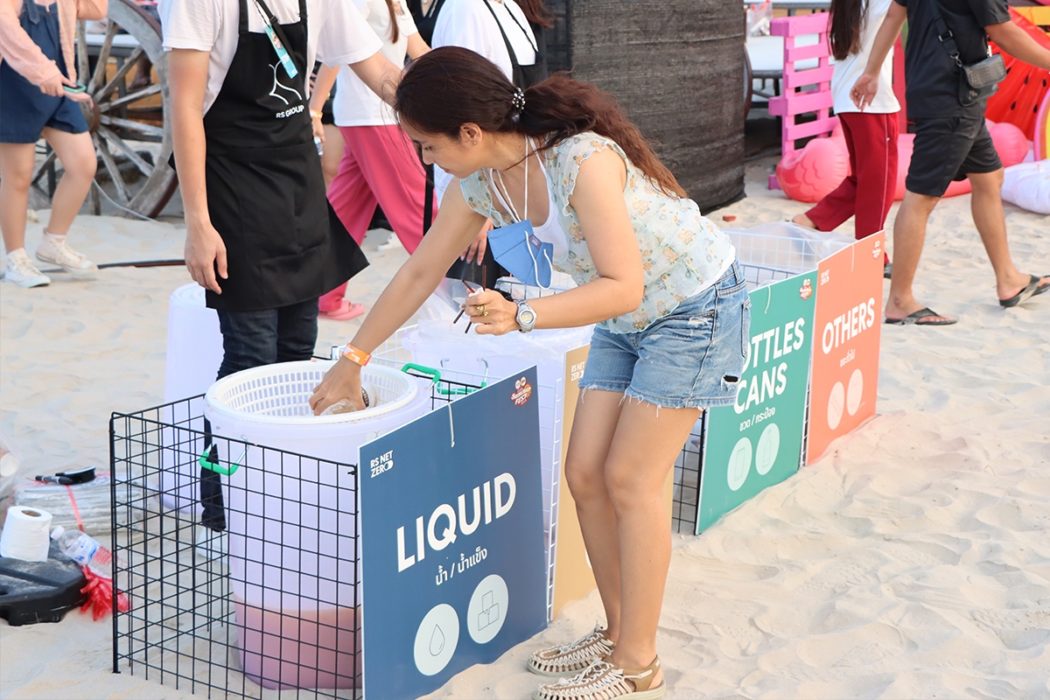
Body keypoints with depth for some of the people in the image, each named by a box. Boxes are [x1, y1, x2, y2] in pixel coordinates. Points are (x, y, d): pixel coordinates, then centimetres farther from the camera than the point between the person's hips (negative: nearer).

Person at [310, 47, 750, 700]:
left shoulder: (583, 161, -33)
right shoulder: (481, 181, -8)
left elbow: (624, 288, -33)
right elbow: (420, 273, 3)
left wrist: (521, 316, -44)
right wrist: (353, 360, 7)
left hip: (696, 307, -7)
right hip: (626, 320, 8)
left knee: (631, 479, -7)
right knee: (586, 473, 4)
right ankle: (619, 631, 22)